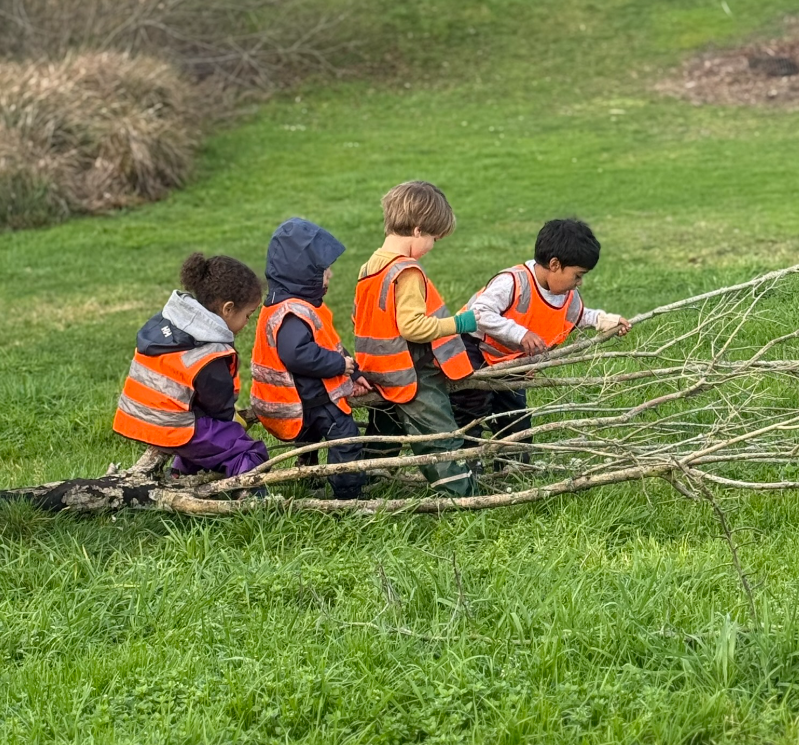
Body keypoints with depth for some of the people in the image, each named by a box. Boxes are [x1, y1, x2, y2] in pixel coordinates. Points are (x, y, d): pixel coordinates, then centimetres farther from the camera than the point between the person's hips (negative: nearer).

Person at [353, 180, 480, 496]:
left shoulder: (370, 268, 8)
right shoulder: (407, 272, -20)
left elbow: (359, 317, 17)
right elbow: (413, 326, -28)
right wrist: (459, 323, -21)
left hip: (385, 378, 9)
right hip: (416, 380, -9)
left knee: (383, 437, 20)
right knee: (442, 444, -5)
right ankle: (462, 494, -4)